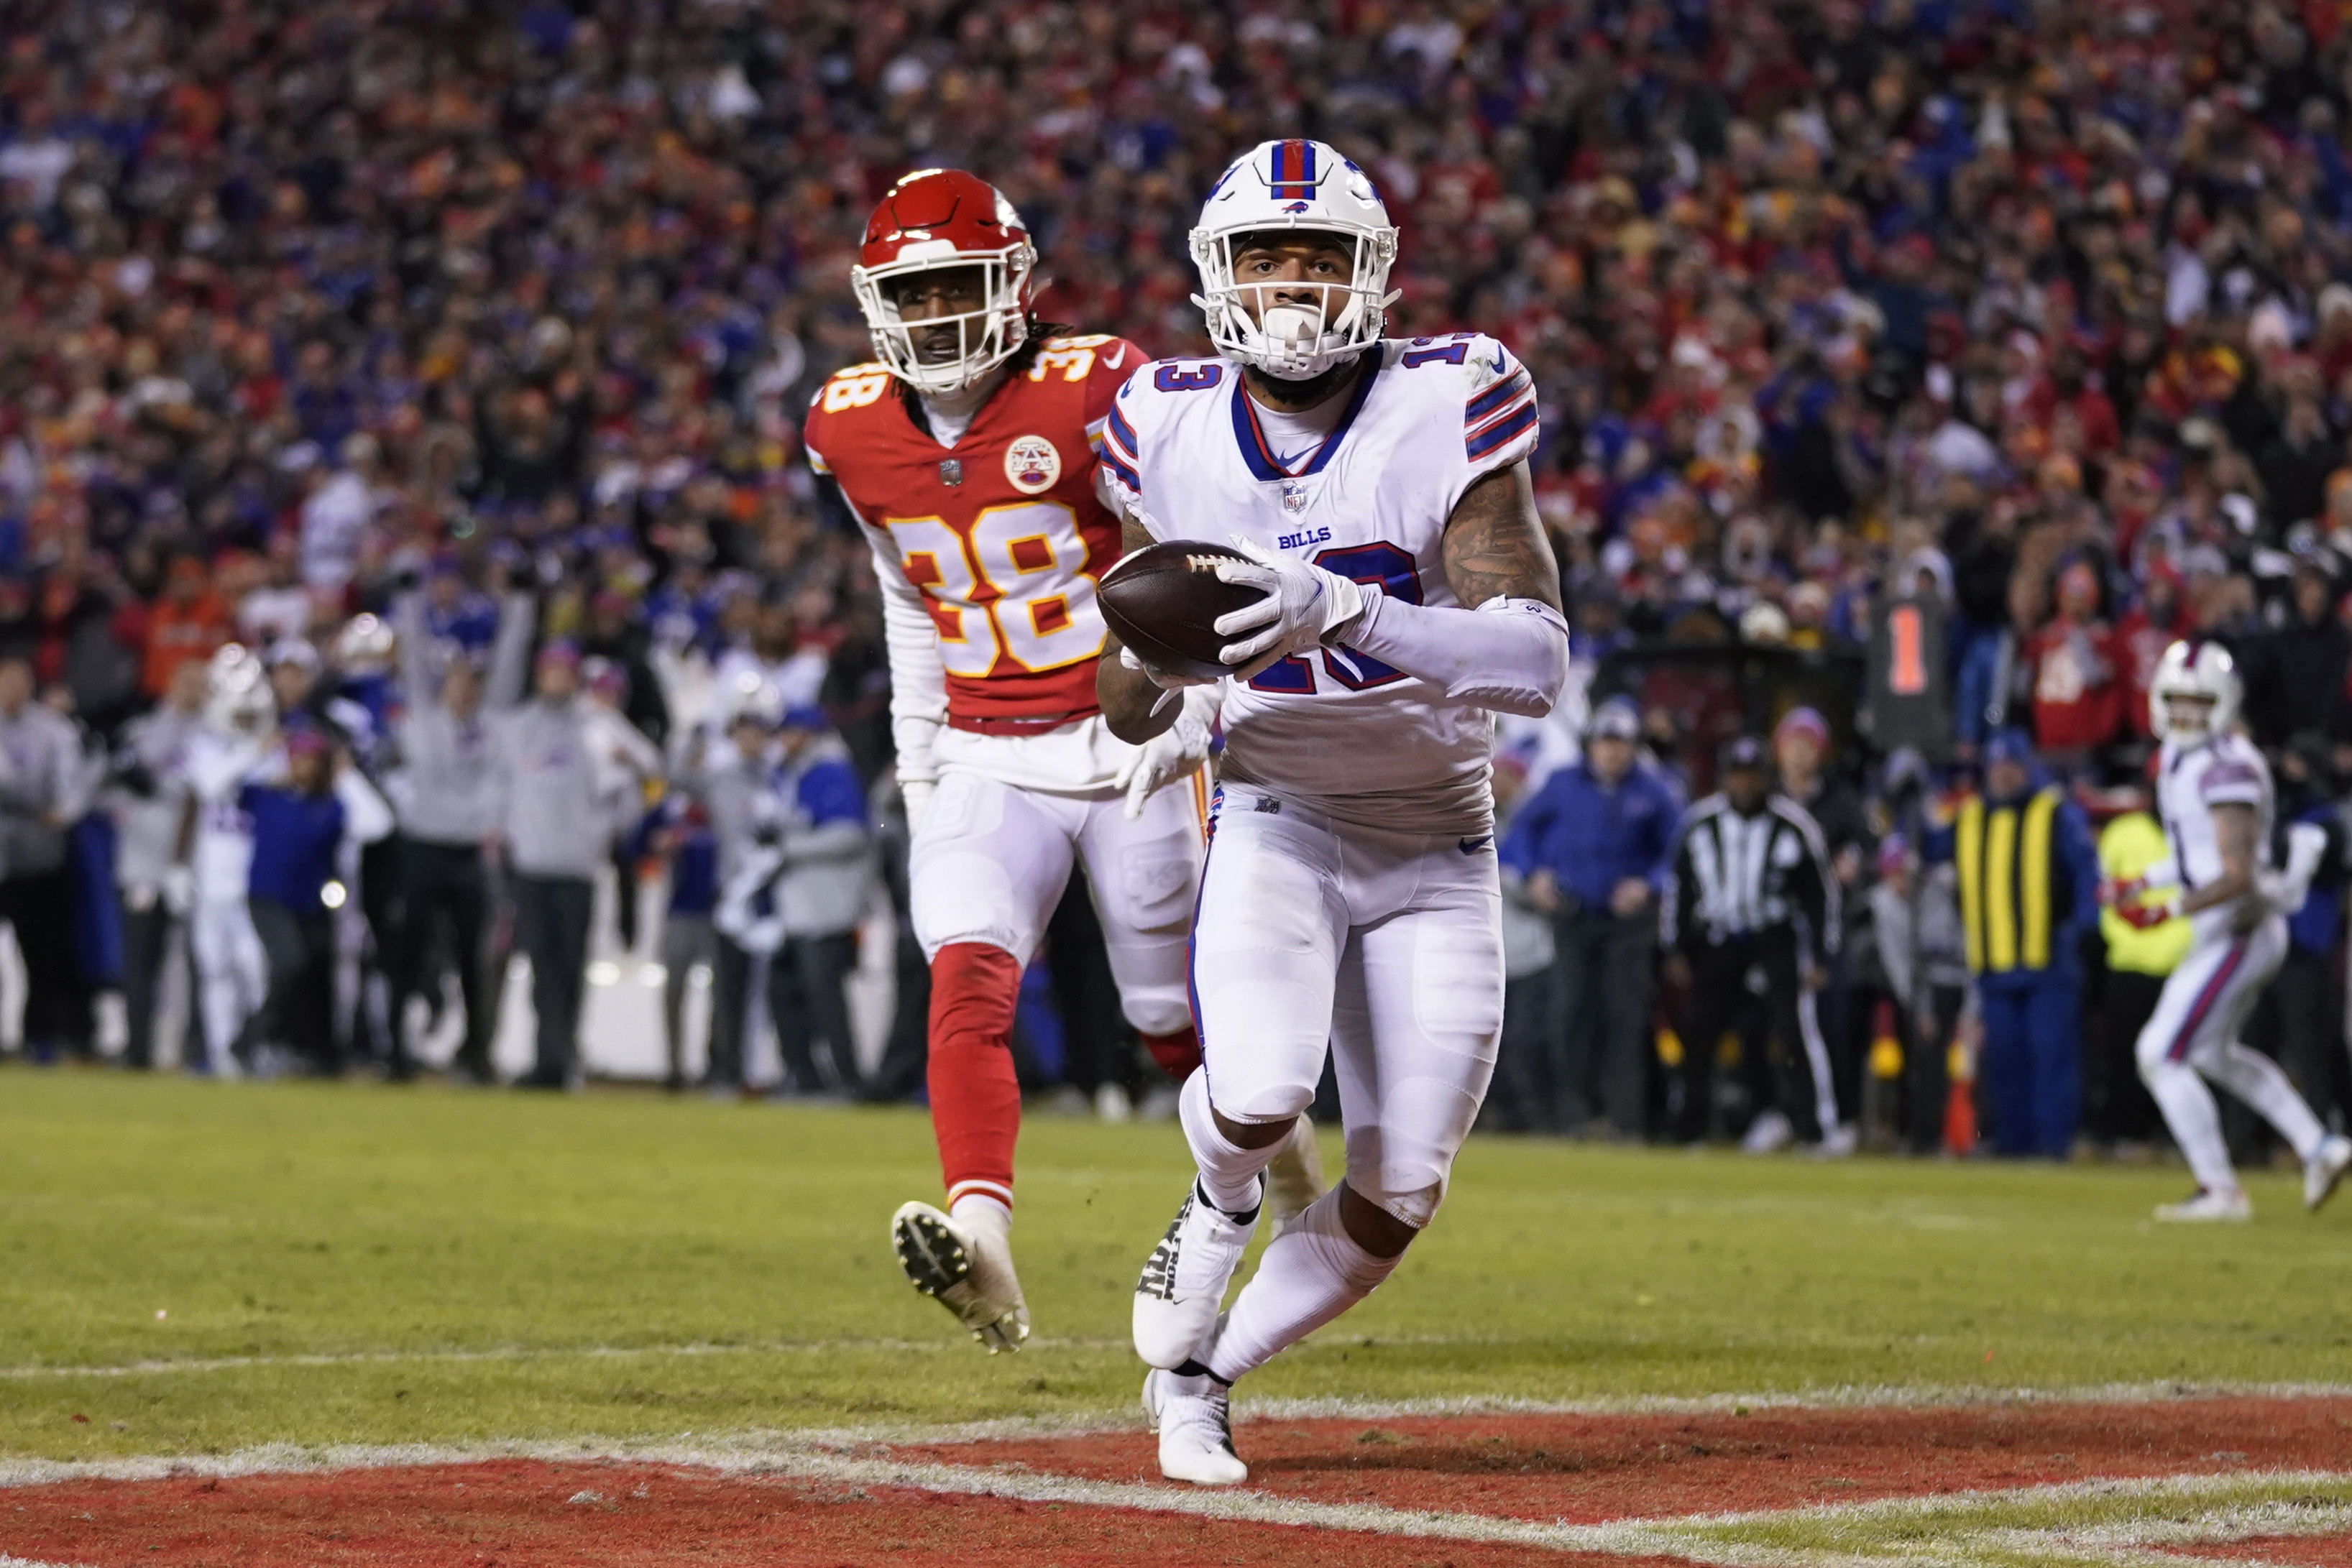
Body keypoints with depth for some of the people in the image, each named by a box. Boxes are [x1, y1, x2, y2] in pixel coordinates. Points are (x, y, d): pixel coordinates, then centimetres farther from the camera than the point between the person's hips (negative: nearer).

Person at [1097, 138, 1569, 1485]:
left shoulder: (1449, 408, -17)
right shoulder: (1175, 430, -7)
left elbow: (1539, 664, -26)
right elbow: (1134, 716, 2)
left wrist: (1344, 615, -39)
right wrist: (1150, 653, -23)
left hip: (1437, 849, 0)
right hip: (1276, 823, 0)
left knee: (1399, 1199, 0)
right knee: (1261, 1094, -28)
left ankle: (1201, 1373, 25)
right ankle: (1223, 1204, 9)